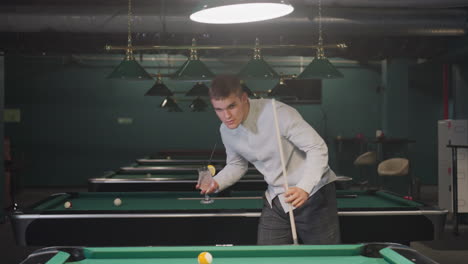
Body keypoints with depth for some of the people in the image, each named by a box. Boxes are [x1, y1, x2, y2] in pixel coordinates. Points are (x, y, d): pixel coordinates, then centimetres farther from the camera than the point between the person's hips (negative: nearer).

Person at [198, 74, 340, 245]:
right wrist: (217, 183, -5)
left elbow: (318, 148, -23)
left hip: (314, 193, -5)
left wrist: (305, 188, -36)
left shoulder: (278, 113, -25)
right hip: (275, 198, 6)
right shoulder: (226, 131, -3)